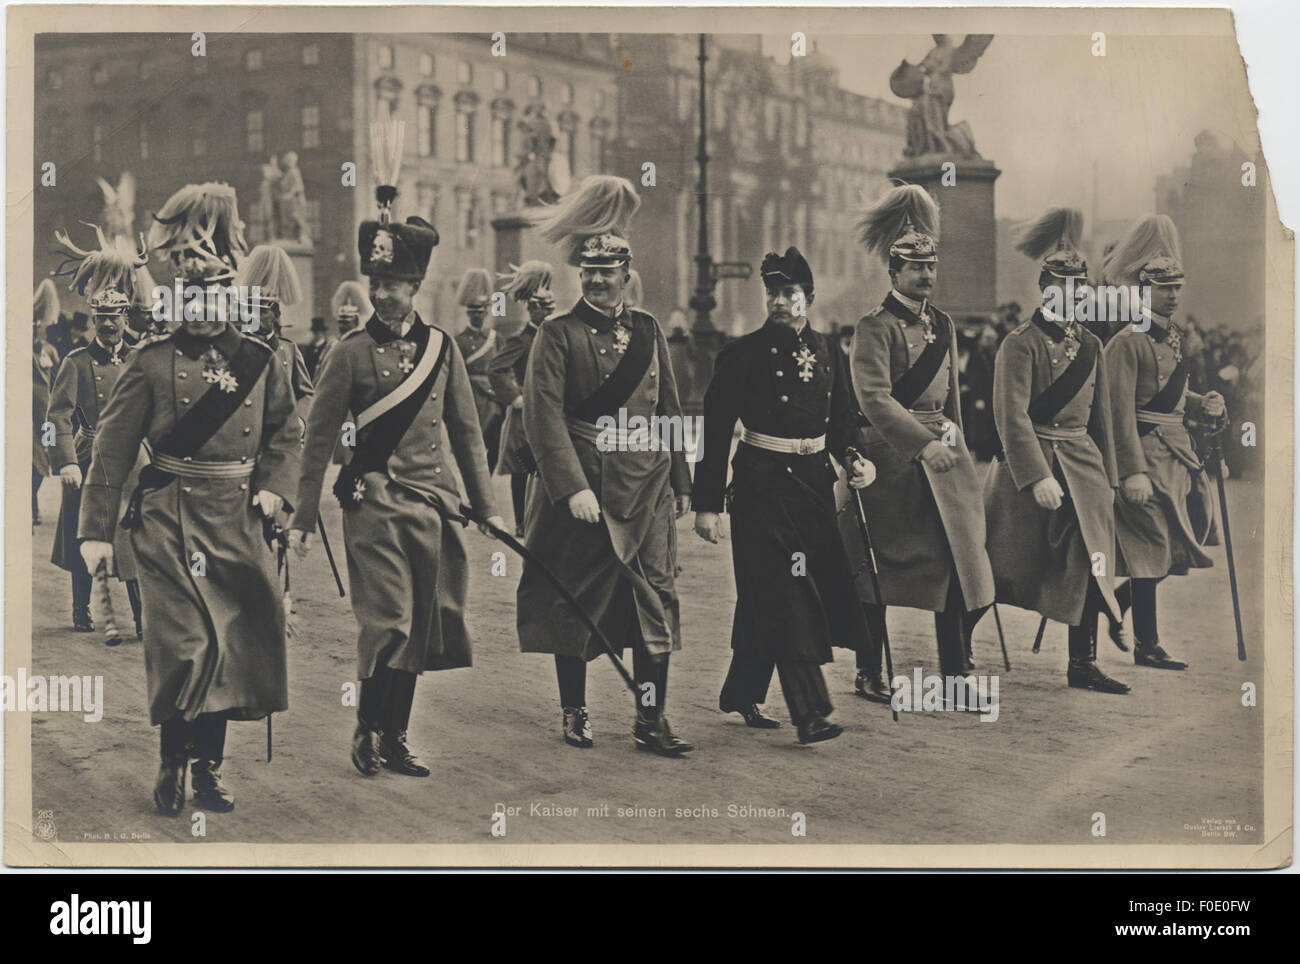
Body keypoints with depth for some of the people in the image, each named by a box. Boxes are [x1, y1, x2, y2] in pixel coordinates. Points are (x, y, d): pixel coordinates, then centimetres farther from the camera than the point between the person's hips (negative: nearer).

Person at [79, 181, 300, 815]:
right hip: (169, 518, -3)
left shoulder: (259, 362, 10)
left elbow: (284, 434, 18)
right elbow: (111, 448, -1)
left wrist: (273, 488, 0)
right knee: (185, 642, -8)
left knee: (231, 642, 5)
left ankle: (207, 767, 17)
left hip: (236, 520, 4)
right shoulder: (151, 363, 0)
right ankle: (174, 761, 10)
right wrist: (96, 529, -5)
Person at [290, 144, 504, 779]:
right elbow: (319, 437, 1)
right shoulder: (351, 352, -2)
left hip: (431, 501, 4)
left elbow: (465, 431, 12)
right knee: (388, 622, -10)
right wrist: (303, 517, -1)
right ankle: (368, 732, 6)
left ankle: (394, 741, 17)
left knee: (421, 627, 7)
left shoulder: (441, 346, 8)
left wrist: (486, 504, 9)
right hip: (374, 502, -4)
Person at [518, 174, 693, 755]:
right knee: (574, 599, 4)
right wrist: (573, 487, -19)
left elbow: (669, 410, 16)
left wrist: (680, 484, 12)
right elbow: (544, 417, -10)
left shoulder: (648, 331, 12)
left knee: (656, 597, -1)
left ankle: (651, 720, 3)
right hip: (582, 486, -3)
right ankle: (574, 712, 18)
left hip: (646, 488, 4)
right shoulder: (558, 335, -2)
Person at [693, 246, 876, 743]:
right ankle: (810, 712, -11)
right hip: (762, 485, -5)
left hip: (814, 480, 5)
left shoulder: (828, 351, 9)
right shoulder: (744, 353, -6)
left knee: (766, 597, 12)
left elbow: (842, 418, 14)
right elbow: (716, 430, -6)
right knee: (786, 594, -10)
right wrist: (707, 503, -10)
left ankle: (741, 694, 26)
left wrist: (854, 459, -8)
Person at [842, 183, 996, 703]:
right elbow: (874, 396, -21)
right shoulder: (876, 326, -8)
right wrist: (923, 443, -28)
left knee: (958, 558, 0)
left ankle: (955, 672, 6)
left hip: (942, 455, 6)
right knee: (877, 569, 1)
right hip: (891, 456, -6)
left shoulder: (943, 325, 14)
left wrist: (955, 444, 19)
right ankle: (869, 674, 11)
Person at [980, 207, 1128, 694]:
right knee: (1004, 568, 0)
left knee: (1087, 565, 4)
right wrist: (1038, 477, -23)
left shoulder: (1090, 346, 12)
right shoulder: (1021, 344, -9)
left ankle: (1083, 665, 13)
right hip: (1029, 467, -6)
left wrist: (1107, 478, 13)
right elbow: (1012, 416, -16)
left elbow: (1100, 418, 17)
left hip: (1083, 468, 6)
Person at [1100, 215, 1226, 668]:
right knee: (1152, 550, -3)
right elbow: (1121, 411, -17)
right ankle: (1147, 646, 7)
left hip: (1178, 452, 8)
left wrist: (1206, 406, 6)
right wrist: (1133, 472, -22)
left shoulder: (1174, 338, 15)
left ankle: (1117, 601, 29)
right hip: (1146, 453, -8)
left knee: (1179, 548, 10)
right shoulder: (1127, 343, -12)